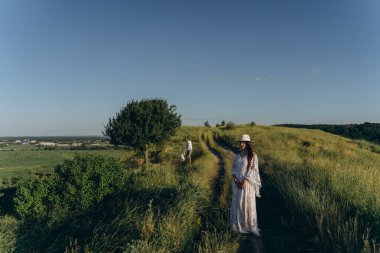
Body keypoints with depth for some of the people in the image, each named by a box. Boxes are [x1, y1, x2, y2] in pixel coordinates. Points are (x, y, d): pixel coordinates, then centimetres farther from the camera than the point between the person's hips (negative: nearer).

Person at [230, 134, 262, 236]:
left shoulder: (253, 155, -8)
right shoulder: (238, 155, 9)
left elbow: (253, 169, -13)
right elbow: (234, 168, 8)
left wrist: (245, 181, -20)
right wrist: (235, 179, -8)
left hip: (247, 182, -5)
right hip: (237, 182, 5)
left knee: (247, 203, -2)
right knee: (237, 203, 10)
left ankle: (249, 225, 13)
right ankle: (238, 224, 23)